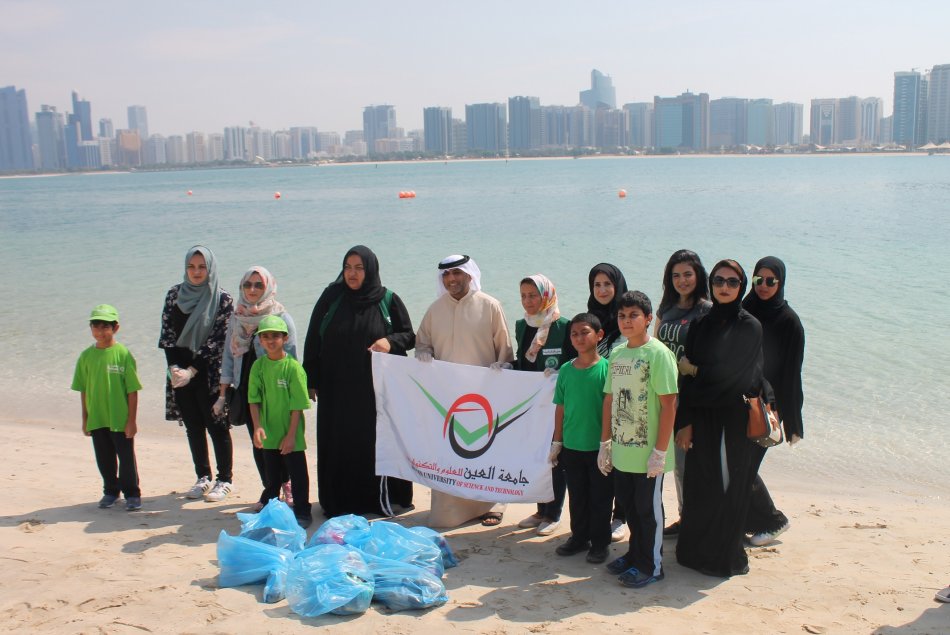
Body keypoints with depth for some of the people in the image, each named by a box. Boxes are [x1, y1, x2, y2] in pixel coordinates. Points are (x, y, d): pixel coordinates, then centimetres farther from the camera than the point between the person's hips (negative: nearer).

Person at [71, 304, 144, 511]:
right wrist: (85, 419, 9)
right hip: (96, 419, 4)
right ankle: (111, 491, 31)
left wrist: (131, 420, -9)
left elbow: (132, 390, -8)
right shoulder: (86, 356, 2)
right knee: (104, 459, 14)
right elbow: (83, 390, 8)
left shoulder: (123, 354, -10)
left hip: (120, 419, -4)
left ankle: (132, 494, 18)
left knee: (126, 457, 5)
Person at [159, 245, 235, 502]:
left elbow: (218, 340, -12)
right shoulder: (174, 294, 5)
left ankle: (224, 480, 12)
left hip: (209, 373, -4)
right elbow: (167, 334, 4)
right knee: (193, 427, 11)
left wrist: (192, 370, -16)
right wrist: (174, 368, -8)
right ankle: (203, 478, 23)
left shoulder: (222, 299, -7)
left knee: (217, 426, 0)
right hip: (181, 372, 4)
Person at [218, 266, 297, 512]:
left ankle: (286, 484, 18)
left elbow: (290, 360, -5)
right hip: (247, 390, 4)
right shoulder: (236, 317, 8)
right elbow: (228, 356, 12)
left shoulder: (281, 318, -5)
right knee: (257, 443, 6)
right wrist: (222, 395, 10)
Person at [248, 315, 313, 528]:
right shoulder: (258, 366, -1)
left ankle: (302, 512, 18)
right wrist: (257, 427, -12)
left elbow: (297, 405, -14)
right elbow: (254, 400, 0)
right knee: (271, 475, 18)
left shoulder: (293, 367, -14)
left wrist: (291, 435, -15)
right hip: (269, 434, 4)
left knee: (297, 474, 6)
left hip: (291, 436, -4)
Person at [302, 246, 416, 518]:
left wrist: (391, 341, -17)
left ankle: (383, 499, 15)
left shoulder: (388, 300, 0)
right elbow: (313, 340, 5)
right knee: (339, 444, 5)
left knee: (376, 443, 3)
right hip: (337, 389, 1)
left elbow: (410, 336, 5)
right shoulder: (331, 297, 2)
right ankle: (339, 502, 15)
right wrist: (311, 380, 2)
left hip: (376, 388, -1)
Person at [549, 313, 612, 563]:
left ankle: (600, 542, 22)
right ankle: (579, 535, 32)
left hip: (599, 447, -4)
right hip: (572, 447, 4)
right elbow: (560, 408, 8)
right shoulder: (566, 370, 2)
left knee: (600, 498, 8)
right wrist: (557, 442, 9)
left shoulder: (607, 368, -11)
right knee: (577, 496, 16)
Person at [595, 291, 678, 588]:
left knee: (648, 508, 6)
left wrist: (660, 451, -17)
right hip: (621, 450, 6)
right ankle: (635, 555, 34)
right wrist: (605, 443, 12)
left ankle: (651, 566, 20)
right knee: (629, 506, 17)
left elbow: (669, 404, -15)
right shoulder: (617, 354, 8)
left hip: (647, 452, -6)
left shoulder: (658, 353, -13)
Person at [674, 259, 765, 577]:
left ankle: (725, 557, 17)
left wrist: (693, 370, 0)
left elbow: (728, 375, -16)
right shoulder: (700, 325, 8)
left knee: (727, 488, 4)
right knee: (698, 486, 10)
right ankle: (696, 550, 25)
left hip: (734, 420, -4)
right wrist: (685, 422, -4)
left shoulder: (749, 327, -8)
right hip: (702, 418, 5)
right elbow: (688, 373, 3)